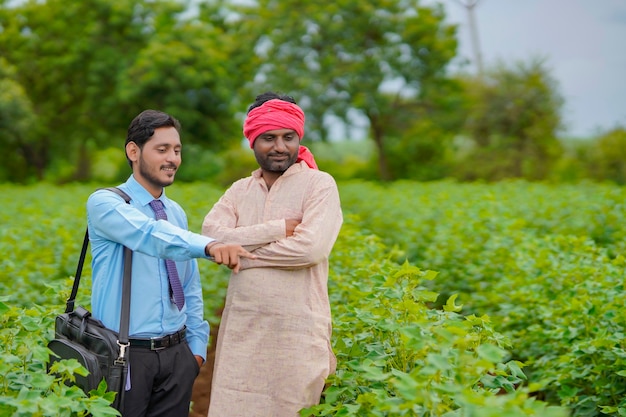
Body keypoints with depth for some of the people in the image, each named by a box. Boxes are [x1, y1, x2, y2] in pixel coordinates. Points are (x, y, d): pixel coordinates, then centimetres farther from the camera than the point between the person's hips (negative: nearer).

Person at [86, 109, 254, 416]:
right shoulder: (105, 203, -9)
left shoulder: (177, 213, 10)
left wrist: (197, 345, 11)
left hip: (177, 354, 5)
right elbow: (150, 235, -31)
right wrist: (209, 246, -46)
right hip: (126, 354, -5)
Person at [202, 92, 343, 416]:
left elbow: (311, 247, -18)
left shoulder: (319, 185, -3)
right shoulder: (239, 190, 11)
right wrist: (278, 228, -12)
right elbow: (211, 236, -5)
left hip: (296, 331, -4)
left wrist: (242, 253, -7)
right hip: (241, 329, 5)